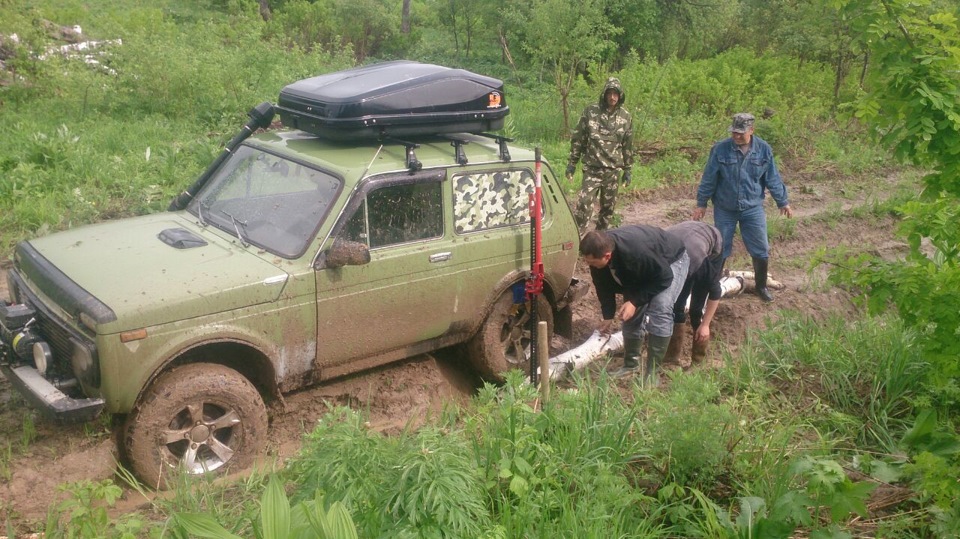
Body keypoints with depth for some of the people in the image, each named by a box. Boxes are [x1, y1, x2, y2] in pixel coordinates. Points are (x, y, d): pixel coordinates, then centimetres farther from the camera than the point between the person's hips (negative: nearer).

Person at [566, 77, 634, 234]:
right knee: (584, 203, -13)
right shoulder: (591, 112, -4)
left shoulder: (625, 117, 3)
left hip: (613, 170, 3)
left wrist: (627, 170, 9)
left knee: (608, 207, 10)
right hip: (592, 168, -2)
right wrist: (572, 163, 0)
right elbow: (577, 139, 1)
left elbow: (628, 146, 9)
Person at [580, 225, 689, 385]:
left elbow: (664, 277, -30)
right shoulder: (599, 250, -25)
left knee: (660, 309, -23)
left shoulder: (636, 251, -45)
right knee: (631, 314, 2)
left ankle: (651, 372, -16)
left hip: (671, 261, -6)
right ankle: (631, 363, 22)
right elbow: (603, 286, -7)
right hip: (642, 270, 7)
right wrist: (608, 315, -5)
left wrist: (636, 301, -29)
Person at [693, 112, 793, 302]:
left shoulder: (764, 149, -7)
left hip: (753, 208, 1)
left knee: (761, 250, 6)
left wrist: (783, 202, 8)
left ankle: (761, 286, 25)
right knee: (720, 249, 10)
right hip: (724, 209, -1)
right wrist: (701, 203, -1)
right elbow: (709, 179, -5)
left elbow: (772, 178, 2)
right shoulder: (720, 149, -13)